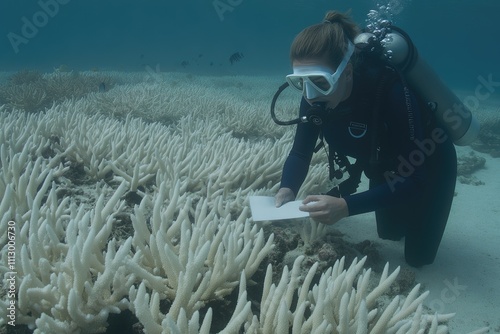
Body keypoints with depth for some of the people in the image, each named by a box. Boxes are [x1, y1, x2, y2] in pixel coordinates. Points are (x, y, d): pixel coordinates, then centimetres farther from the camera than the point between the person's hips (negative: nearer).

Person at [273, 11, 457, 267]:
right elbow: (300, 153, -15)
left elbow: (413, 177, -39)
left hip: (429, 164, -5)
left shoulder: (390, 90, -41)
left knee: (417, 258, 9)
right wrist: (287, 189, -37)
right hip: (384, 167, 5)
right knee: (389, 234, 25)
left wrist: (346, 206, -50)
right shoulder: (315, 97, -25)